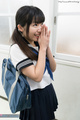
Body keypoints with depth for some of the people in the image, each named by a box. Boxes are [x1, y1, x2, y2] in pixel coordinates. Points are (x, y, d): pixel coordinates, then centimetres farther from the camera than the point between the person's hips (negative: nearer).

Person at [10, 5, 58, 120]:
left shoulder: (38, 43, -2)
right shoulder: (17, 49, -21)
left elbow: (53, 68, -1)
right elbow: (37, 76, -26)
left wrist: (46, 46, -14)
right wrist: (43, 47, -21)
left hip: (49, 90, 7)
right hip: (35, 96, -6)